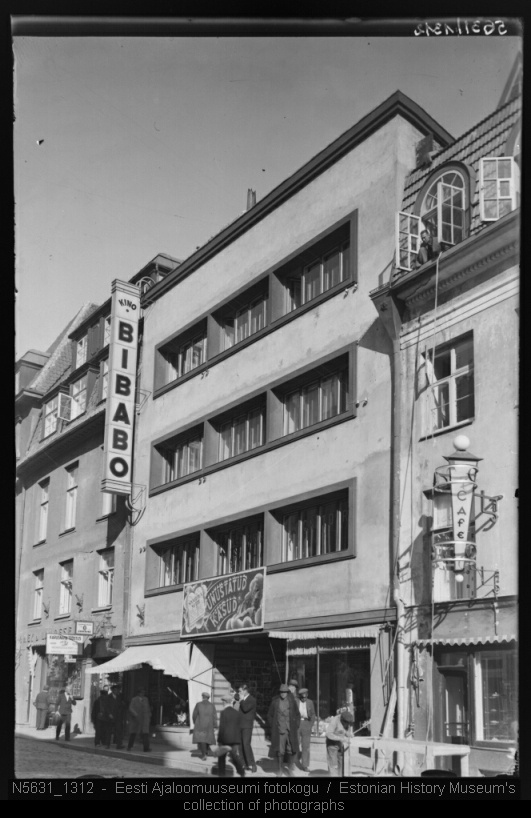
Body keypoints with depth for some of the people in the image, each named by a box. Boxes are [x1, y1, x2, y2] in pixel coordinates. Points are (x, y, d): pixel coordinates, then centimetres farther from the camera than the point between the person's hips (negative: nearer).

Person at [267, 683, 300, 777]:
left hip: (290, 730, 1)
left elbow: (297, 715, 12)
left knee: (291, 750, 0)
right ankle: (279, 768, 18)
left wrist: (296, 726, 3)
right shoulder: (275, 702, 0)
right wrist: (272, 727, 2)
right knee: (279, 750, 3)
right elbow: (269, 715, 8)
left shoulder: (291, 701, 2)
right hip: (279, 730, -1)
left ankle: (290, 764, 24)